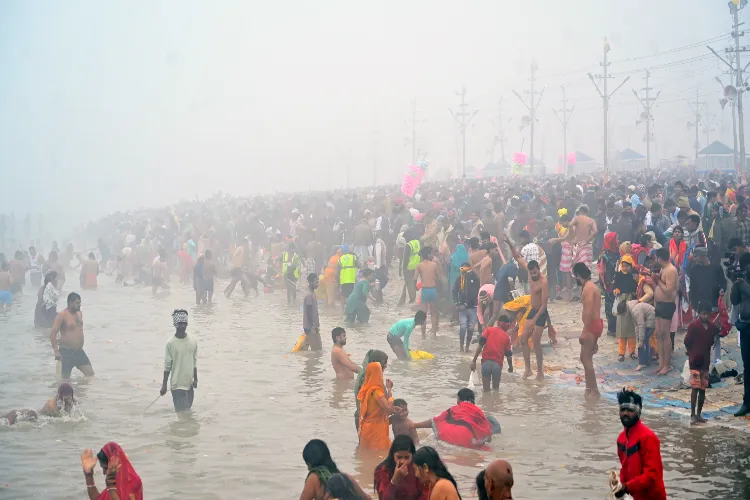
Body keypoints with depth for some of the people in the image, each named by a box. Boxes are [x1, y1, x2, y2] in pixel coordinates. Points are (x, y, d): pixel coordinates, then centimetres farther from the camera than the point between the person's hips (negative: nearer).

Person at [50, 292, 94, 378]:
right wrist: (56, 351, -22)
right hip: (66, 352, -7)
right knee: (65, 379, -1)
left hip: (79, 351, 7)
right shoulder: (62, 315, -14)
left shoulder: (79, 313, 10)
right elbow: (52, 333, -17)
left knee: (91, 374, 2)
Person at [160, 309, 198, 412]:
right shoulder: (170, 343, -11)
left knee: (188, 409, 12)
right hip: (177, 384, -4)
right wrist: (164, 385, -5)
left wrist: (195, 379, 10)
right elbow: (167, 365, -6)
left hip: (190, 383, 4)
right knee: (181, 411, -7)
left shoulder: (193, 341, 0)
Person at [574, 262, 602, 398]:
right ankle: (589, 388, 21)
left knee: (586, 358, -7)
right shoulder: (592, 286, 17)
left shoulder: (588, 288, -15)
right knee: (585, 358, 16)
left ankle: (594, 390, -6)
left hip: (592, 326, -10)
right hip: (595, 324, 10)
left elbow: (588, 311, -23)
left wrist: (585, 331, -24)